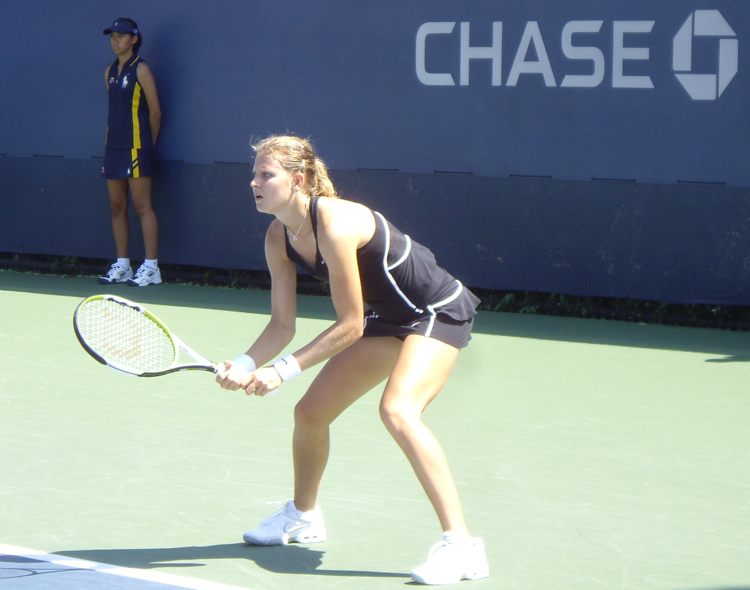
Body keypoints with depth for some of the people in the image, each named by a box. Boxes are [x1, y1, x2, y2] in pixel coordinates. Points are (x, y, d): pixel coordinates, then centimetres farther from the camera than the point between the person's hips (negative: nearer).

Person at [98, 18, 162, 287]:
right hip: (114, 146, 7)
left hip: (136, 147, -7)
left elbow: (155, 112, -5)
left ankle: (151, 268, -6)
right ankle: (122, 266, 12)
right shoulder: (110, 72, 13)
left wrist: (148, 144, 2)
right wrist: (113, 139, 11)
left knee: (142, 206, -7)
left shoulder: (140, 70, -7)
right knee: (117, 206, 7)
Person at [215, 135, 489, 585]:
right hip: (388, 320, 9)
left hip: (440, 312, -9)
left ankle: (461, 546, -31)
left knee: (398, 410, -31)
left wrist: (285, 369, -25)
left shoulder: (334, 224, -31)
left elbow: (350, 326, -25)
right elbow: (282, 325, 0)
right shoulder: (279, 239, -4)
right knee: (311, 412, 10)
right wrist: (245, 365, -18)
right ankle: (304, 515, 39)